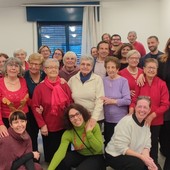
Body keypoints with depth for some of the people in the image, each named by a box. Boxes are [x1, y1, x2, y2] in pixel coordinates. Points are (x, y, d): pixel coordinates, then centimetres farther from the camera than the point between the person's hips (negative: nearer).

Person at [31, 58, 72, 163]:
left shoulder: (64, 85, 3)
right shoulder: (39, 87, -6)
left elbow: (71, 103, 5)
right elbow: (35, 107, -7)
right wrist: (42, 125, -12)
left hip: (64, 126, 3)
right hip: (49, 127, -2)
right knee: (51, 154, 9)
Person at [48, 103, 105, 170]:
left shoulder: (93, 126, -20)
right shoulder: (68, 133, -16)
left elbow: (98, 149, -21)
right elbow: (60, 152, -30)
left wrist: (88, 132, -29)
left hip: (95, 157, -2)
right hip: (80, 155, 3)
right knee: (60, 162, -23)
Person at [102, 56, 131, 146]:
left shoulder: (123, 81, -10)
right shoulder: (103, 80, 2)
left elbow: (128, 100, -14)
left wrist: (112, 101, -18)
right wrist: (102, 100, -13)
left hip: (120, 119, -3)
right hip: (107, 119, 4)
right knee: (107, 142, 18)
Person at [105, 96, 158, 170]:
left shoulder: (146, 124, 2)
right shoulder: (126, 122, -21)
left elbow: (146, 145, -2)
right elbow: (121, 148, -24)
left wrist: (146, 157, -23)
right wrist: (141, 157, -26)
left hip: (132, 156, 7)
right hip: (115, 156, -6)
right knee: (139, 164, -28)